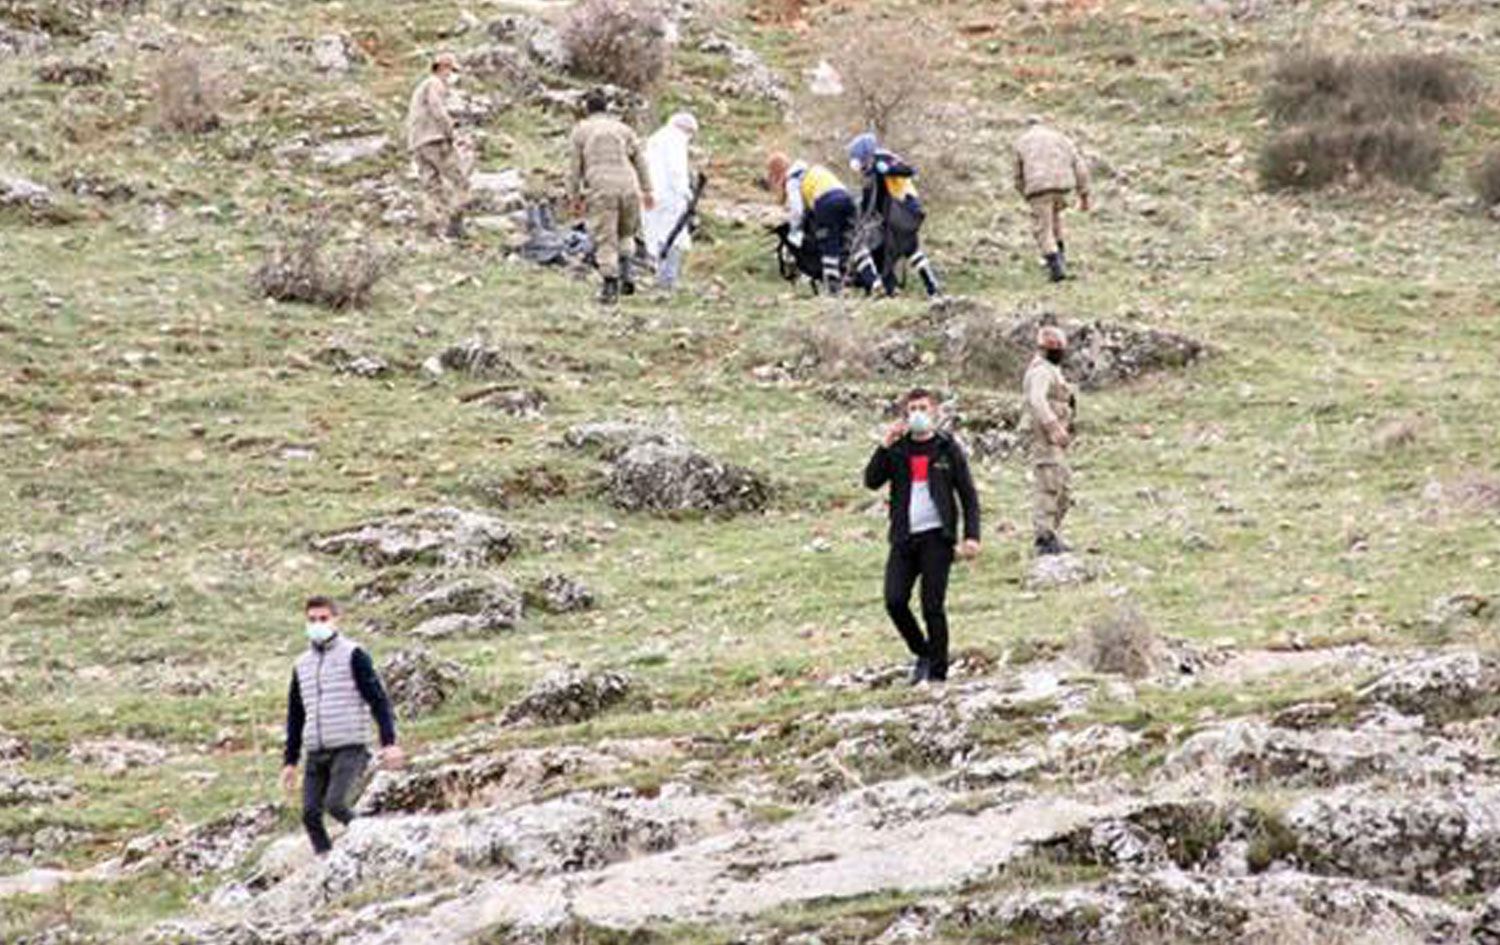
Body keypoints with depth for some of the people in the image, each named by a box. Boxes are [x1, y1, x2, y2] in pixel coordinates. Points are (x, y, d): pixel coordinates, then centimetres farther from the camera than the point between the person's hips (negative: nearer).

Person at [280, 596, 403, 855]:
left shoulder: (353, 656, 0)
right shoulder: (302, 665, 18)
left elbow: (378, 699, -5)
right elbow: (295, 716, 23)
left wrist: (389, 743, -14)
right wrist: (290, 762, 19)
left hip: (350, 749, -6)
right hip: (315, 753, 6)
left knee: (336, 804, -22)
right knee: (310, 814, -6)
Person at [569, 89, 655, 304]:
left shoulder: (581, 131, 8)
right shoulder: (623, 129, 14)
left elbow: (576, 166, 6)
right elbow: (640, 159, 10)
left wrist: (575, 195, 12)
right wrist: (647, 191, 11)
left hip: (600, 190, -3)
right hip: (628, 186, 3)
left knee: (605, 240, 0)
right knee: (625, 234, 21)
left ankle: (610, 287, -5)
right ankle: (625, 274, 4)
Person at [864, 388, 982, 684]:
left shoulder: (947, 449, 4)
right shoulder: (897, 449, 10)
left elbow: (968, 495, 4)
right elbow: (872, 480, -3)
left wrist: (971, 535, -6)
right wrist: (885, 445, -13)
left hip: (936, 536, -3)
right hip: (904, 537, 3)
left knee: (933, 606, -5)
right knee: (894, 601, -8)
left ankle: (938, 671, 4)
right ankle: (922, 653, 15)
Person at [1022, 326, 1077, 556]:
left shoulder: (1052, 371, 21)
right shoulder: (1042, 371, -13)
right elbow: (1036, 400, -29)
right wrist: (1054, 426, -36)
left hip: (1056, 442, 11)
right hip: (1046, 439, -11)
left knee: (1064, 487, 14)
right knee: (1047, 486, -10)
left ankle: (1053, 535, 21)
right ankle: (1045, 537, -10)